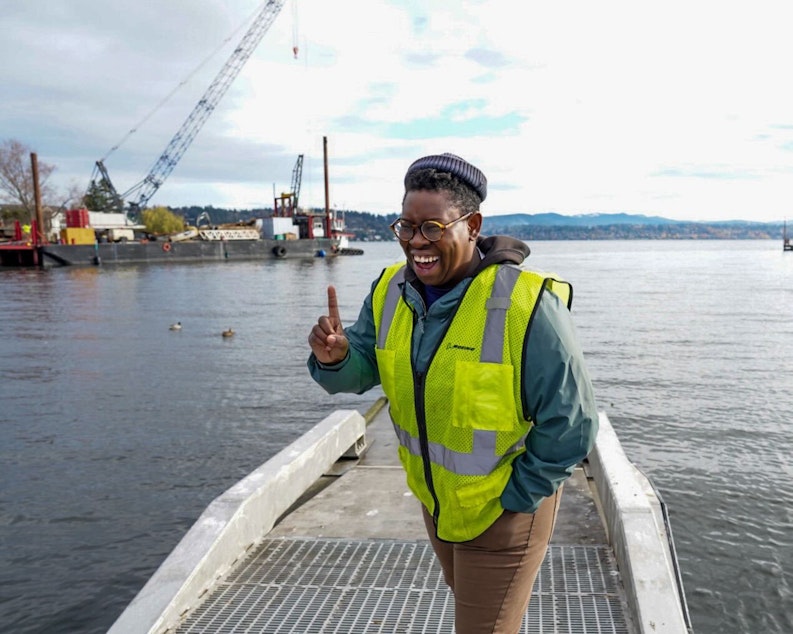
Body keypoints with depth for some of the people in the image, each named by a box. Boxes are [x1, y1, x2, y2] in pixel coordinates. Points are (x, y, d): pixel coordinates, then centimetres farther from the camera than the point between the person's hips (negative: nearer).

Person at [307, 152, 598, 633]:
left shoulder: (525, 305, -28)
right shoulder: (391, 291, -8)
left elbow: (571, 426, -23)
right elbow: (361, 372, -2)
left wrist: (511, 501, -15)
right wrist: (335, 359, -25)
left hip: (504, 506, -6)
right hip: (435, 499, 7)